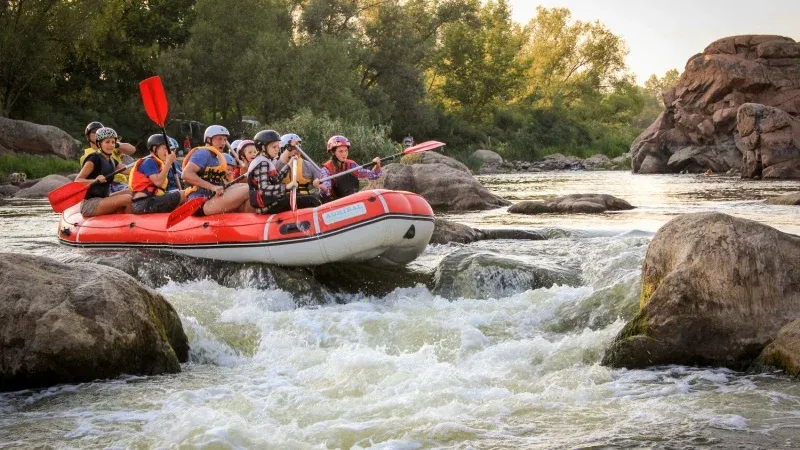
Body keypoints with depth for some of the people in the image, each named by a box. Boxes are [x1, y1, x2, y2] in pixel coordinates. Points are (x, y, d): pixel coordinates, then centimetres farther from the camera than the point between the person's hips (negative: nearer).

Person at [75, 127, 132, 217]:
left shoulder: (111, 161, 13)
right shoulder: (94, 159, -13)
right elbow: (77, 181, -19)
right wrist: (95, 180, -36)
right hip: (90, 205, -9)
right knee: (127, 199, -22)